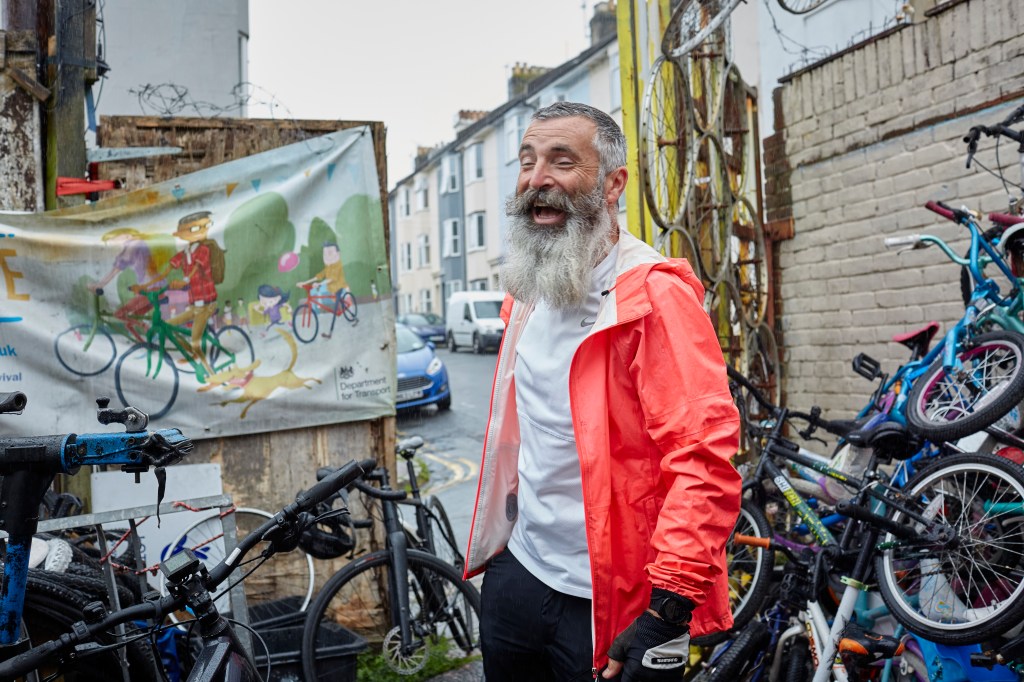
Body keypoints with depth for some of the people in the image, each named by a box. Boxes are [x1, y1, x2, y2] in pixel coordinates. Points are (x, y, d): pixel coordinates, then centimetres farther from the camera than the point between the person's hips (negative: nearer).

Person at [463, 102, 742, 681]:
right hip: (518, 572, 8)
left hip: (603, 608, -7)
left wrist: (668, 613, -25)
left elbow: (704, 457, -24)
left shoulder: (655, 295, -18)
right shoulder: (528, 293, 9)